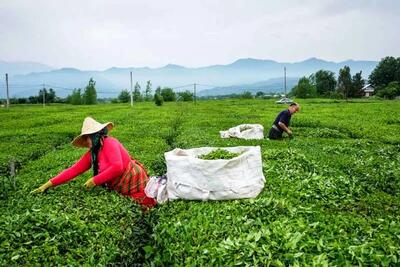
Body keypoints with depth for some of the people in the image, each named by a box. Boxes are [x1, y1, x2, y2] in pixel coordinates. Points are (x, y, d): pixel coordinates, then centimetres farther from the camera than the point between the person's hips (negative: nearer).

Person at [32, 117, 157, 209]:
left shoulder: (109, 143, -19)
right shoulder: (91, 154, 6)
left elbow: (117, 167, -28)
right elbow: (73, 170, 4)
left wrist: (95, 180, -20)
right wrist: (49, 184, 0)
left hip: (134, 181, -8)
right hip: (121, 190, 8)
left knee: (145, 209, 2)